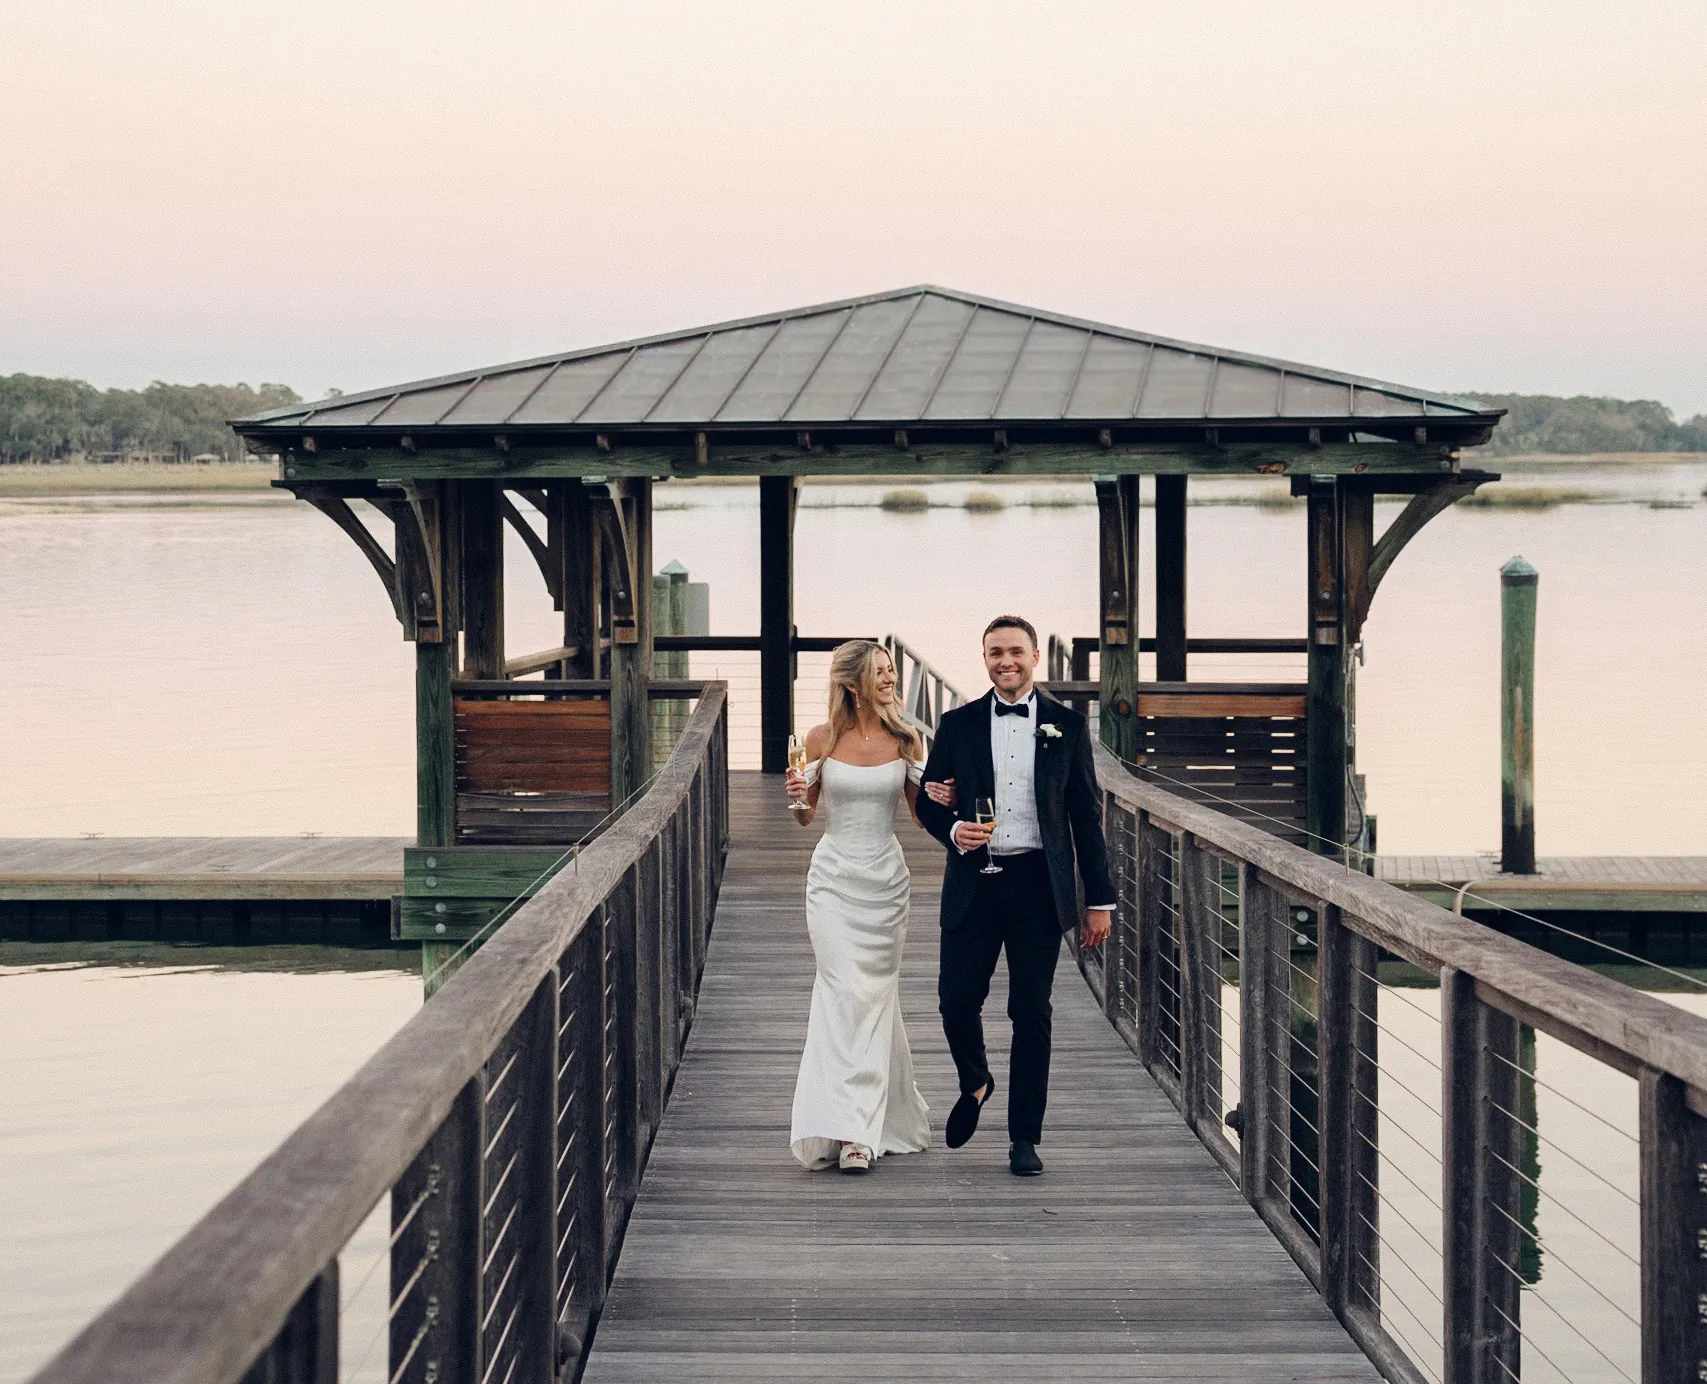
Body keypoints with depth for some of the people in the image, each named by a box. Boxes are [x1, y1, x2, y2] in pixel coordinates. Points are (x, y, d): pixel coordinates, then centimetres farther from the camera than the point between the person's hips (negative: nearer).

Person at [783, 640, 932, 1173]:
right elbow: (807, 814, 9)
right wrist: (798, 797, -13)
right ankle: (850, 1128, -11)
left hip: (885, 877, 1)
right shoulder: (822, 739, -1)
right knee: (845, 993, -12)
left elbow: (920, 813, 8)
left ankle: (863, 1126, 13)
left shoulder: (905, 741, 1)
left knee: (876, 994, 4)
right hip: (834, 877, -1)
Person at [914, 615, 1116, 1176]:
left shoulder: (1066, 725, 5)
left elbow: (1086, 815, 6)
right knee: (956, 1000, -2)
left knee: (1032, 1013, 0)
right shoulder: (958, 724, 7)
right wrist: (953, 829, -13)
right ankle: (974, 1083, 30)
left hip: (1038, 887, -1)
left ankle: (1024, 1138, 10)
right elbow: (929, 802, 10)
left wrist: (1099, 899, 3)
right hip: (973, 885, 1)